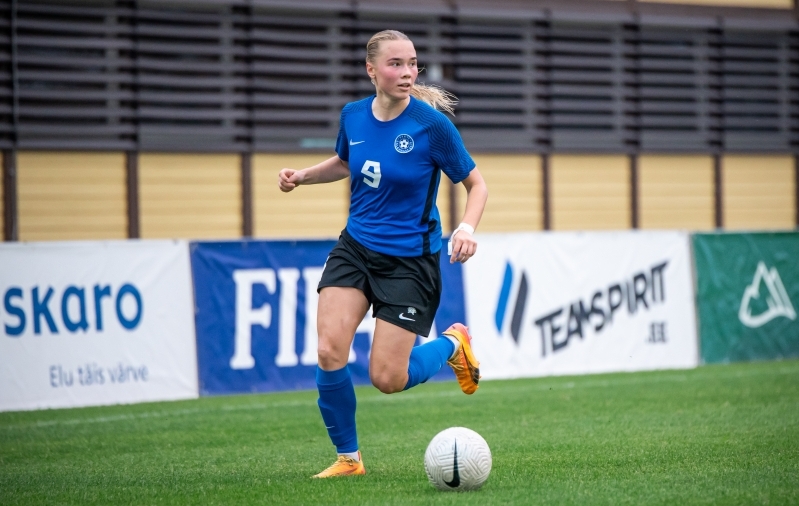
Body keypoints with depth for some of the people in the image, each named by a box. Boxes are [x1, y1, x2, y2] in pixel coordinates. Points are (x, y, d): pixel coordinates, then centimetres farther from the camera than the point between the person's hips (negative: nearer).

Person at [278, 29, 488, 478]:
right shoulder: (353, 116, -1)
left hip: (410, 260, -4)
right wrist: (302, 176, 4)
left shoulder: (431, 125, -16)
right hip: (355, 249, 4)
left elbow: (477, 184, -5)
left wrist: (467, 229, -23)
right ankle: (349, 458, 5)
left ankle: (453, 343, 26)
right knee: (329, 353, -14)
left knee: (387, 378, -6)